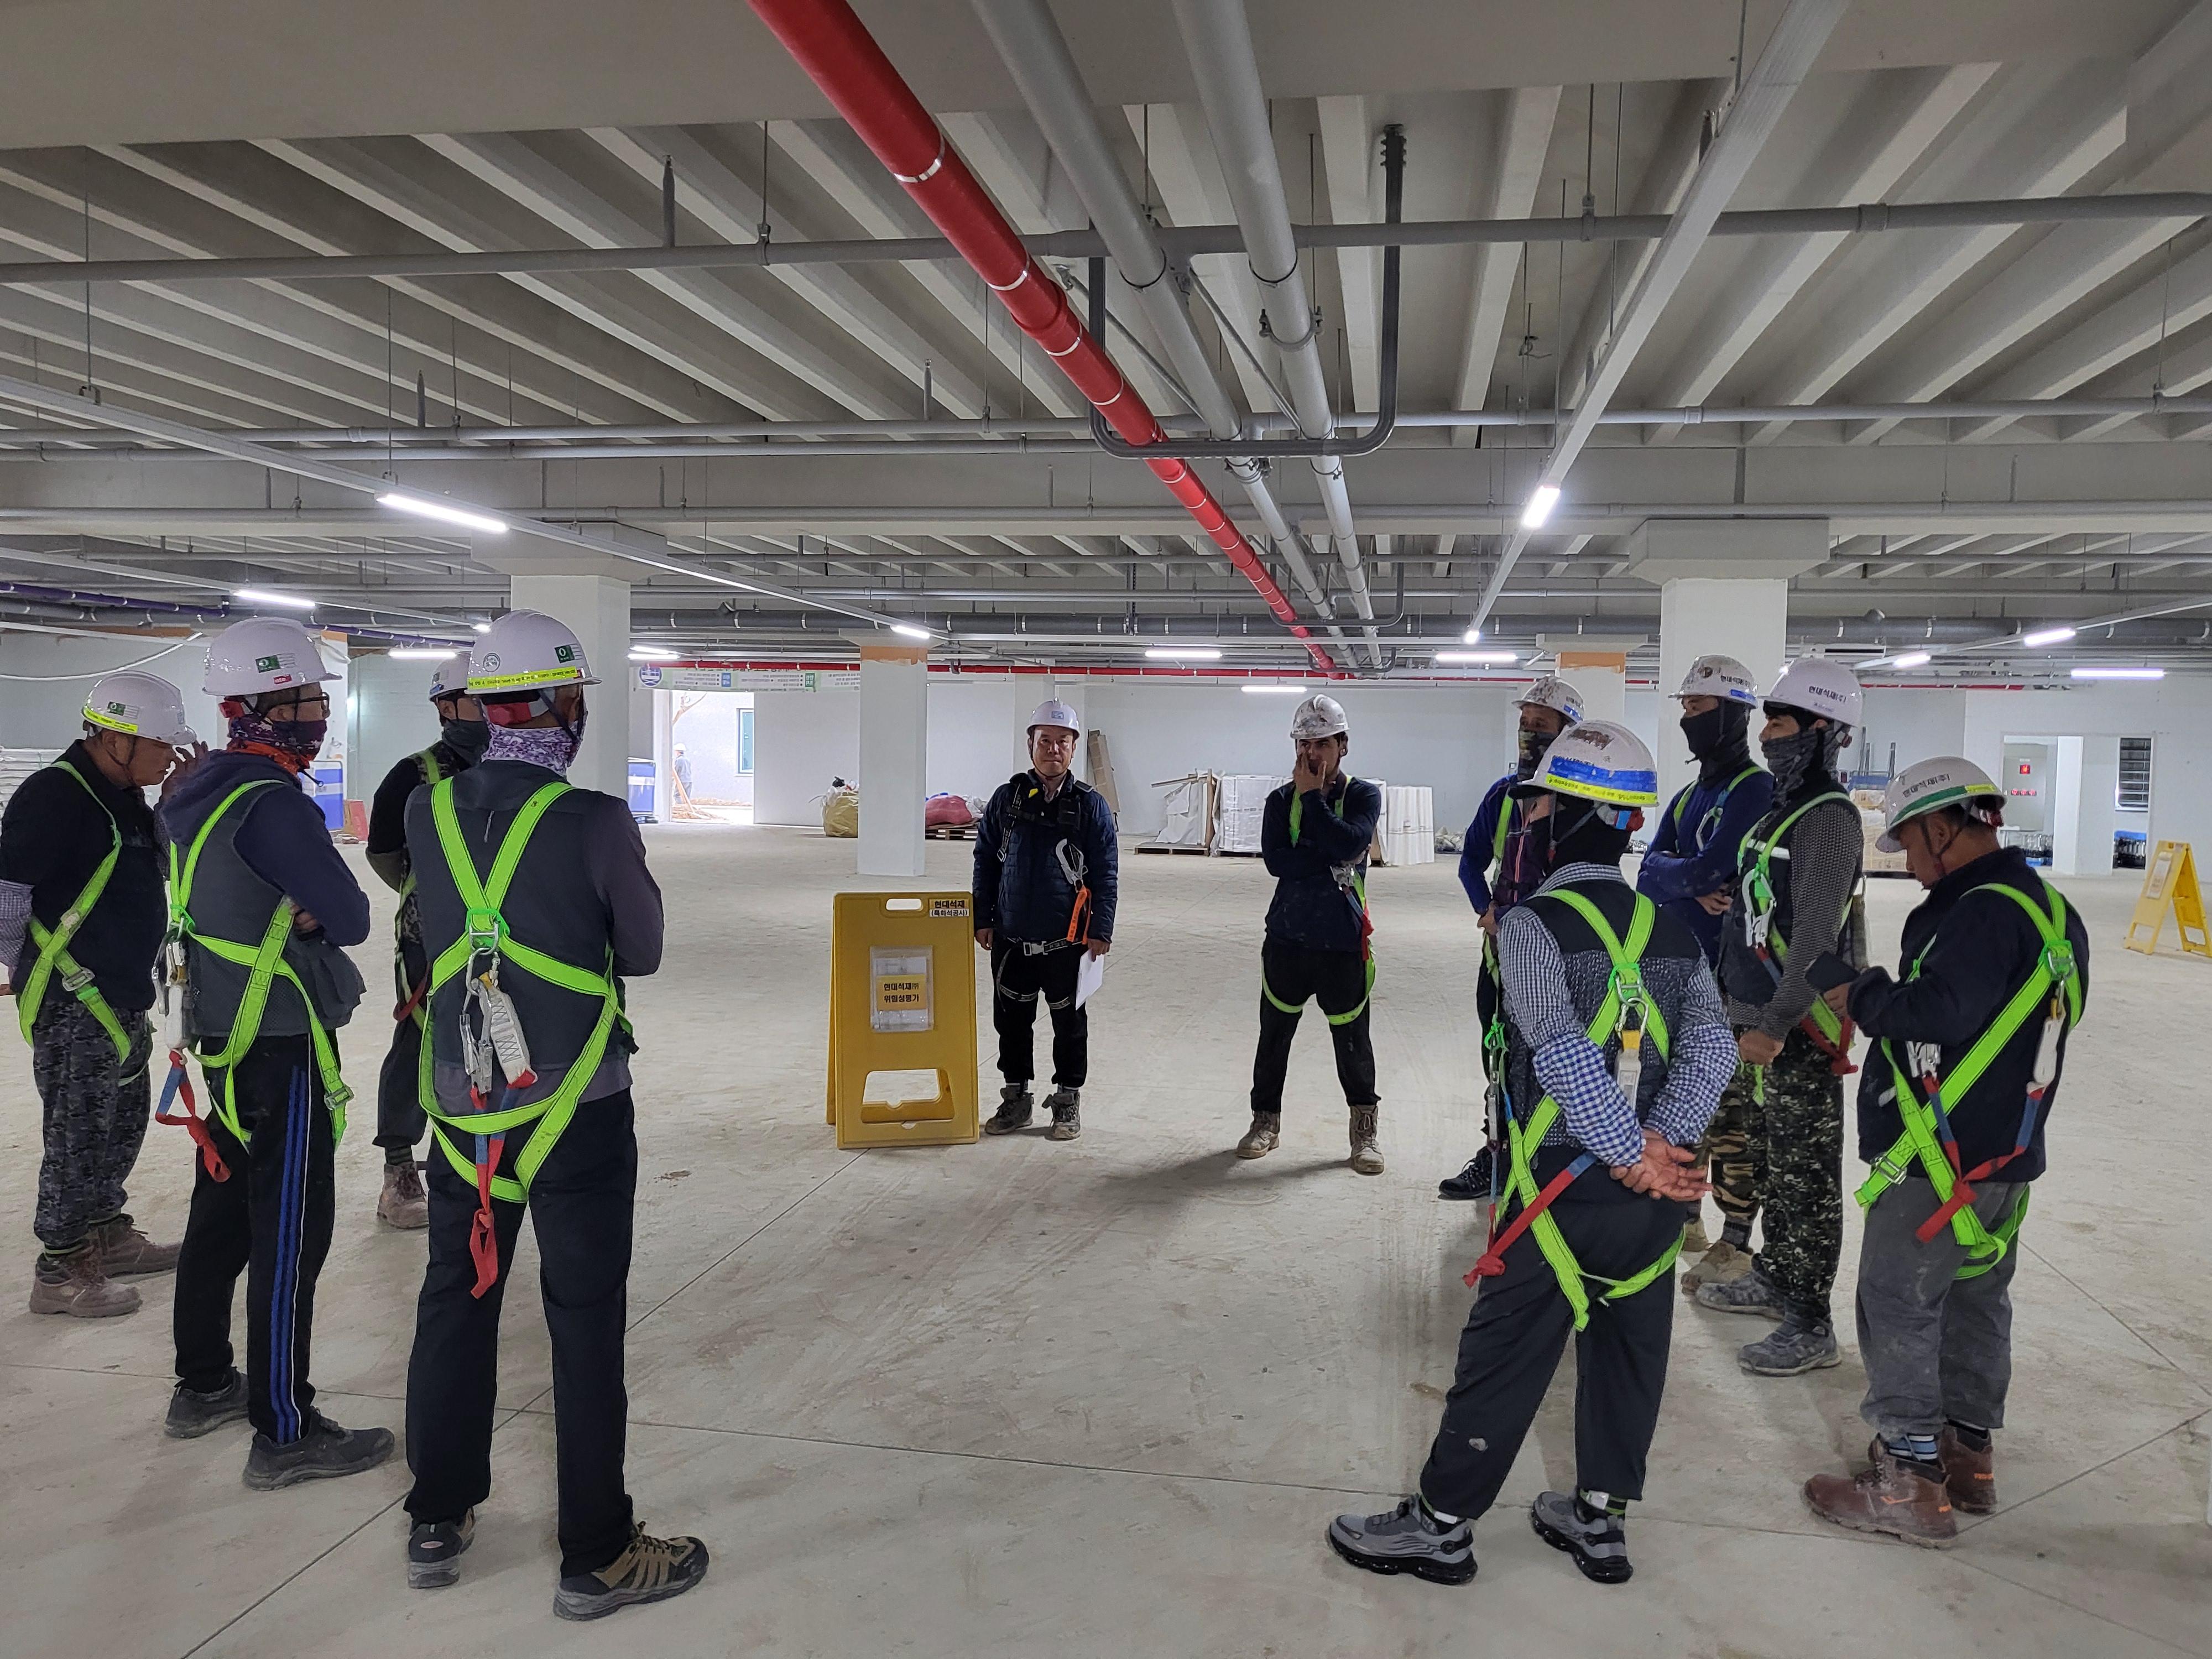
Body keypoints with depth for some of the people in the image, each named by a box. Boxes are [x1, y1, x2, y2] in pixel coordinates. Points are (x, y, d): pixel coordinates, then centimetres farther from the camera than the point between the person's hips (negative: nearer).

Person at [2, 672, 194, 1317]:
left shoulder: (125, 794, 9)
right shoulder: (54, 796, -20)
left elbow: (154, 869, 15)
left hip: (123, 994, 9)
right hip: (73, 1003, -9)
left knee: (124, 1119, 20)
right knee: (80, 1133, 1)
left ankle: (108, 1236, 36)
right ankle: (60, 1272, 14)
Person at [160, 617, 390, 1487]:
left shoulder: (199, 790, 7)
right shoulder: (272, 803, -23)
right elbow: (351, 918, -19)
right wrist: (319, 911, 0)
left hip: (225, 1035, 10)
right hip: (282, 1047, -10)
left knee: (223, 1211, 20)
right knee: (290, 1235, -2)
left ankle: (204, 1385, 36)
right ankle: (285, 1433, 8)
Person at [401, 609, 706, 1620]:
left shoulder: (428, 811, -3)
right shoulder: (596, 822, -17)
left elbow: (445, 930, 8)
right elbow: (642, 953, -4)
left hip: (460, 1101, 5)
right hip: (575, 1108, -5)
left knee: (456, 1299, 19)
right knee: (585, 1320, 5)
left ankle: (438, 1523, 34)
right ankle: (596, 1556, 16)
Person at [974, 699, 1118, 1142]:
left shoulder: (1090, 805, -2)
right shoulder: (1007, 798, 4)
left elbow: (1106, 873, -2)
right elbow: (985, 860, 9)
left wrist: (1101, 931, -7)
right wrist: (983, 919, 5)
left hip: (1067, 941, -2)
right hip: (1011, 939, 2)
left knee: (1069, 1023, 9)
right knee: (1012, 1021, 11)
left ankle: (1068, 1101, 23)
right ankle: (1016, 1097, 26)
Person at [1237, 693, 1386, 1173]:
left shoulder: (1364, 796, 0)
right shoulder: (1282, 800, 5)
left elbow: (1349, 842, -20)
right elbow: (1276, 860, -11)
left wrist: (1312, 796, -12)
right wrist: (1333, 863, -16)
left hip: (1344, 940, -2)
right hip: (1287, 937, 2)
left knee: (1352, 1039, 5)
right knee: (1274, 1034, 10)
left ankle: (1364, 1130, 21)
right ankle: (1266, 1121, 25)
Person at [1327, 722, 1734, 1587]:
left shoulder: (1531, 924, -13)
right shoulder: (1672, 932, 6)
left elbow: (1563, 1055, -23)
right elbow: (1712, 1045, -5)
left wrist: (1632, 1154, -16)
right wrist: (1661, 1143, -13)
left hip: (1565, 1188, -6)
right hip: (1656, 1194, 6)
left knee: (1504, 1354, 6)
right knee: (1628, 1348, 18)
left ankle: (1441, 1525, 19)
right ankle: (1599, 1519, 32)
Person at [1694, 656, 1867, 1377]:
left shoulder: (1829, 818, -18)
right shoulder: (1785, 810, 14)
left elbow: (1817, 937, -24)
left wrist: (1775, 1023, -24)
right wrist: (1752, 1014, 21)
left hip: (1804, 1028, -10)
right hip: (1770, 1021, 10)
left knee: (1806, 1175, -2)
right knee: (1773, 1161, 21)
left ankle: (1810, 1326, 6)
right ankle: (1775, 1277, 36)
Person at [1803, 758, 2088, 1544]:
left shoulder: (1983, 912, -21)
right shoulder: (2050, 909, 11)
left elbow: (1942, 1012, -32)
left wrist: (1865, 995, -15)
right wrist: (1887, 995, 6)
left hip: (1938, 1162, -10)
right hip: (2007, 1155, 10)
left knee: (1899, 1306, 1)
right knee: (1977, 1302, 20)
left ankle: (1910, 1482, 9)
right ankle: (1968, 1456, 33)